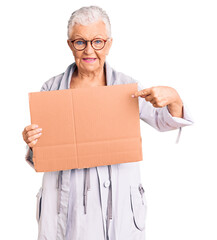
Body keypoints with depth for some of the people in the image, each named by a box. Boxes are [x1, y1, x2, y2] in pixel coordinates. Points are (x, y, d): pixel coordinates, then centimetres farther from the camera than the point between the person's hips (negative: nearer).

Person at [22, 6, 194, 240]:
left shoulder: (126, 86, -2)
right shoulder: (51, 88, 0)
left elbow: (165, 121, -1)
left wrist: (173, 98, -22)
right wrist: (32, 142, -16)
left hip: (116, 201, 0)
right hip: (65, 202, 1)